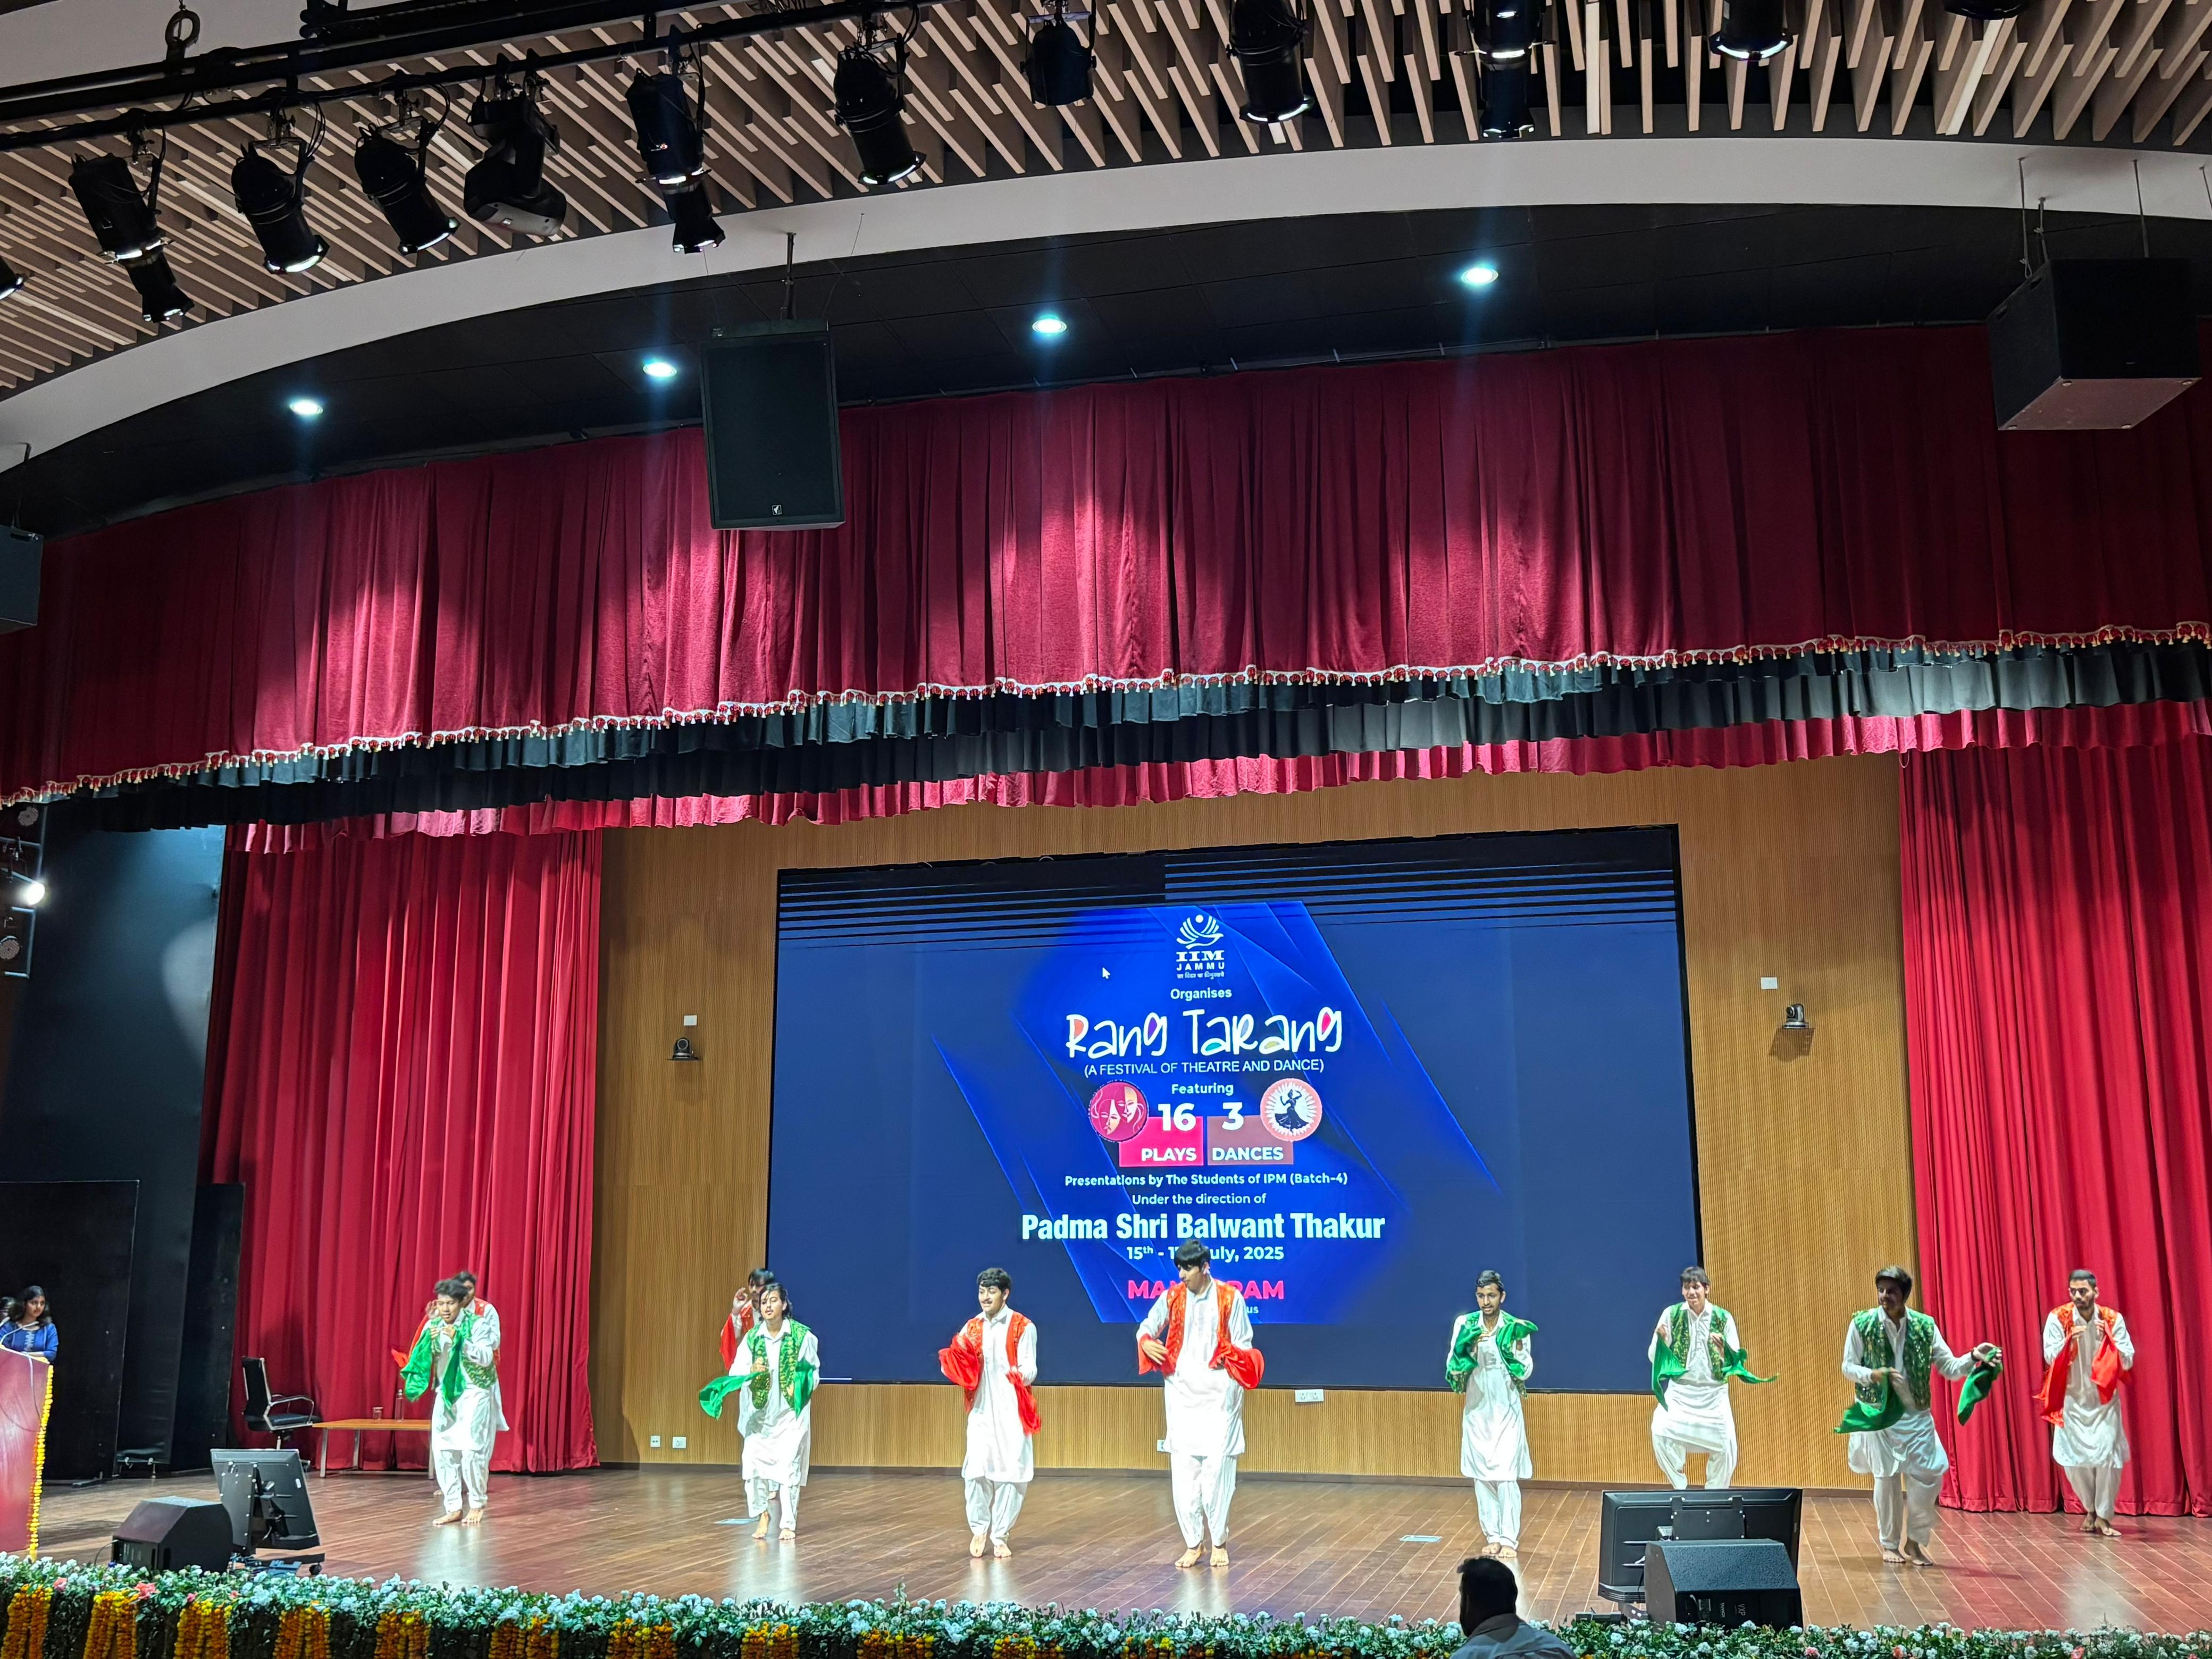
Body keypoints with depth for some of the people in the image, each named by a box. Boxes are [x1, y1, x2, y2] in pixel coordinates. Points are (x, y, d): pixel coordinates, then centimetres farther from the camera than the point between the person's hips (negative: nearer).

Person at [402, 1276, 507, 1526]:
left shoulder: (476, 1324, -13)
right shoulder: (433, 1325, 1)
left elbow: (486, 1358, -19)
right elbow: (422, 1359, 0)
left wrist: (459, 1340, -30)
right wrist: (430, 1340, -19)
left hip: (474, 1394, -5)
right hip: (446, 1395, 5)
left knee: (471, 1450, -10)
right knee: (443, 1451, 0)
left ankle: (477, 1505, 4)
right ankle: (454, 1507, 8)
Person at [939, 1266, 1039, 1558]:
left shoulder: (1023, 1328, -2)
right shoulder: (971, 1328, 10)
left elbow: (1029, 1368, -7)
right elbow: (961, 1368, 8)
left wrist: (1021, 1375, -29)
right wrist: (951, 1362, -13)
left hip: (1011, 1411, -2)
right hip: (981, 1410, 2)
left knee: (1010, 1472, -2)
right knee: (976, 1471, -6)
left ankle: (1000, 1536, 9)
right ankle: (979, 1528, 13)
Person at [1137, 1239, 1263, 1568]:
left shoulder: (1230, 1298, -3)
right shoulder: (1172, 1297, 4)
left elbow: (1244, 1344, 2)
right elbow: (1147, 1327, 14)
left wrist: (1231, 1356, -19)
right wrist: (1146, 1342, -8)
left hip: (1219, 1395, -3)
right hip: (1182, 1394, 3)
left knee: (1217, 1468, -4)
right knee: (1182, 1470, 1)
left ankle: (1220, 1542, 11)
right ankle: (1193, 1543, 13)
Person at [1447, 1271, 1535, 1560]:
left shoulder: (1517, 1328, -5)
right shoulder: (1464, 1325, -3)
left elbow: (1525, 1372, -5)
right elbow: (1452, 1366, -4)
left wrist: (1516, 1347, -21)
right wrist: (1467, 1348, -22)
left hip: (1507, 1412, -2)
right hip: (1477, 1411, 2)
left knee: (1506, 1476, -8)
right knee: (1482, 1476, 6)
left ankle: (1509, 1541, -3)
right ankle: (1493, 1537, 15)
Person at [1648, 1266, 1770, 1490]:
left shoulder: (1723, 1318, -2)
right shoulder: (1672, 1315, -3)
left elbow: (1734, 1362, 0)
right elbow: (1654, 1358, -1)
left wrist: (1722, 1349, -20)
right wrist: (1661, 1341, -21)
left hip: (1714, 1393, 1)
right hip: (1680, 1391, -1)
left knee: (1725, 1446, -7)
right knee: (1660, 1432, -22)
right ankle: (1679, 1489, -2)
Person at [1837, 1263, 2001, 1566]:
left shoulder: (1925, 1325, -2)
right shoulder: (1862, 1324, -7)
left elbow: (1949, 1368, -1)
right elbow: (1848, 1367, -2)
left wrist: (1974, 1358, -20)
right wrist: (1873, 1375, -22)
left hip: (1917, 1416, 2)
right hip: (1880, 1414, -2)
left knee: (1927, 1479, -3)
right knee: (1887, 1479, 1)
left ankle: (1915, 1541, 18)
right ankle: (1889, 1544, 19)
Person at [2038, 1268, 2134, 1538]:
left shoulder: (2113, 1320, -8)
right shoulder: (2058, 1318, -10)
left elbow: (2128, 1362, -8)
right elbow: (2050, 1359, -12)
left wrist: (2109, 1339, -23)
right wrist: (2069, 1340, -27)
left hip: (2105, 1400, 0)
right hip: (2073, 1400, 0)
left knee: (2108, 1456, -10)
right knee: (2074, 1459, 2)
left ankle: (2103, 1516, 3)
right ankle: (2090, 1509, 25)